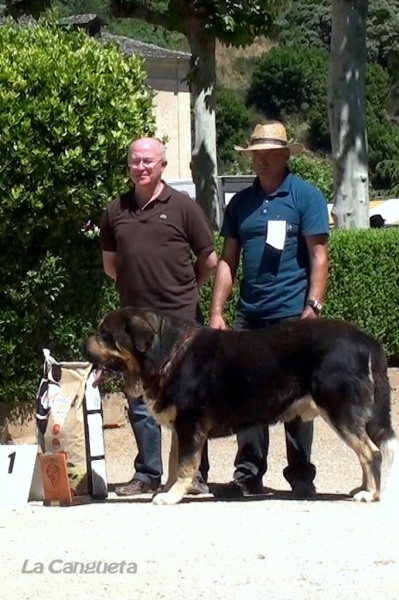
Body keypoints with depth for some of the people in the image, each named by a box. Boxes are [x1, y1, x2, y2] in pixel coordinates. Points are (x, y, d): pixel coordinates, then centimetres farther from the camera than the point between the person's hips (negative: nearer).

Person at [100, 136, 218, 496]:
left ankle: (196, 475, 8)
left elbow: (209, 260, 3)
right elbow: (110, 262, 21)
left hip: (178, 318, -4)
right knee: (140, 401, 8)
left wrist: (183, 290, 9)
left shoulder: (183, 207, -1)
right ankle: (147, 474, 17)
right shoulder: (116, 211, 9)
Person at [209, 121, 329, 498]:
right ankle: (248, 474, 12)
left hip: (292, 315, -4)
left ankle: (301, 477, 9)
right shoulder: (241, 202, 13)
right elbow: (228, 260, 14)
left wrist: (313, 307, -14)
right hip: (249, 316, 4)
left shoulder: (305, 196, 1)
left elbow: (318, 256, -4)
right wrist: (216, 312, 6)